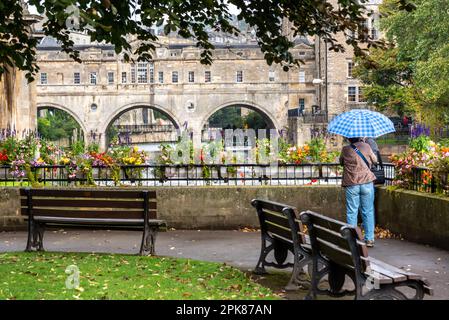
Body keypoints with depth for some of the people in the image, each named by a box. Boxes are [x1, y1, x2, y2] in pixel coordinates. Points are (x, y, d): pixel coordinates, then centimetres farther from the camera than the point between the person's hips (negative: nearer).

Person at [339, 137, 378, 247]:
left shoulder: (345, 149, -1)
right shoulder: (366, 146, -1)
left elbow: (341, 162, 16)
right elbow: (374, 160, 12)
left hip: (351, 184, 0)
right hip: (367, 182, 0)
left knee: (352, 212, 6)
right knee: (368, 212, 7)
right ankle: (369, 239, 9)